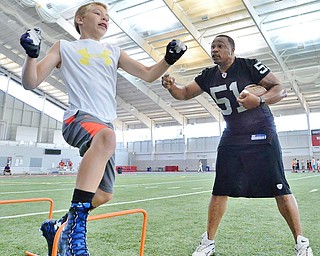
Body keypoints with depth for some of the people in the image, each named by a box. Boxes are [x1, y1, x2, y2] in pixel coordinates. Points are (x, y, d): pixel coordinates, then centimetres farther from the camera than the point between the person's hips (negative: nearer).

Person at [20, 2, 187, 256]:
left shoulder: (114, 52, 23)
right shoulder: (64, 47, 14)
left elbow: (148, 74, 17)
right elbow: (31, 83, 7)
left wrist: (169, 59, 0)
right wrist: (32, 53, -11)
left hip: (104, 127, 5)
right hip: (78, 117, -5)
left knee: (104, 195, 1)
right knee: (107, 135, -40)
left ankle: (57, 226, 24)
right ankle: (75, 225, -35)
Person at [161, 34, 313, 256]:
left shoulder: (249, 65, -10)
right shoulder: (208, 76, 5)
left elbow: (280, 90, -10)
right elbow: (185, 94, 6)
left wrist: (259, 100, -30)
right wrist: (171, 86, -16)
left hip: (261, 135, -4)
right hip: (232, 138, 4)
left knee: (279, 189, -2)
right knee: (220, 191, 2)